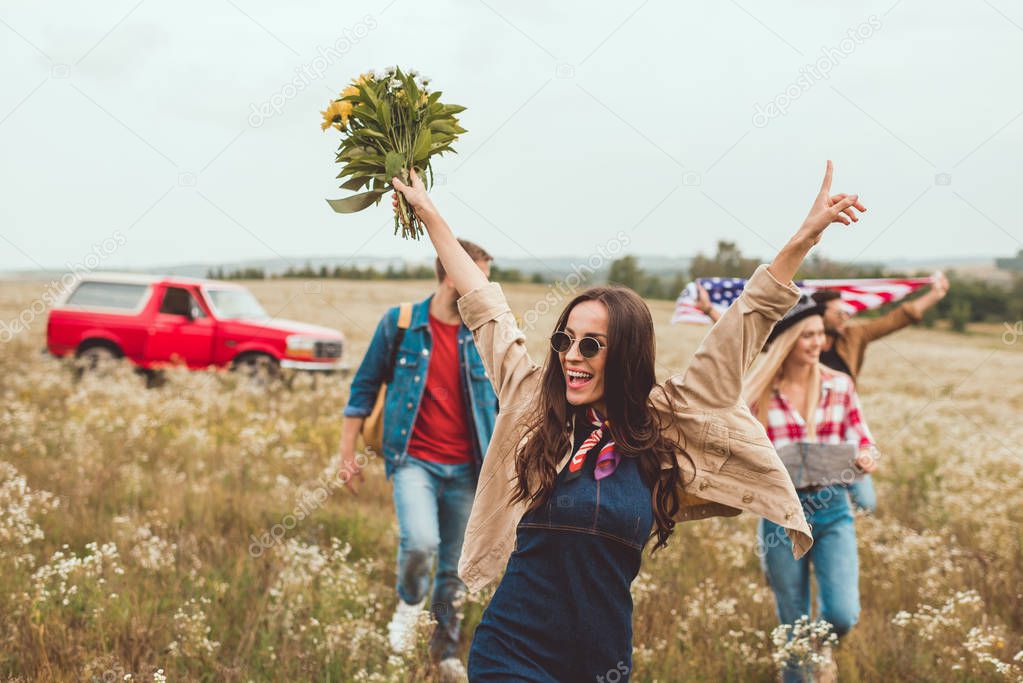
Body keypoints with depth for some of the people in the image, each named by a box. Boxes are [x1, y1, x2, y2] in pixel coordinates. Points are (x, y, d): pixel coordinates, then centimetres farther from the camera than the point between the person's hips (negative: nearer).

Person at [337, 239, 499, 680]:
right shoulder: (399, 324, -3)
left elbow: (506, 403, 10)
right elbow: (365, 387, 5)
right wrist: (347, 453, 4)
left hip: (465, 469, 2)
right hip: (414, 460, -2)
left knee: (455, 568, 8)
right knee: (419, 542, -25)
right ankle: (410, 601, 8)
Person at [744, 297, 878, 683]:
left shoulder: (840, 385, 2)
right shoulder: (756, 394, -4)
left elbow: (863, 444, 9)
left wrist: (866, 459, -13)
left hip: (832, 510, 1)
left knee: (842, 614, -13)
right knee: (794, 629, 6)